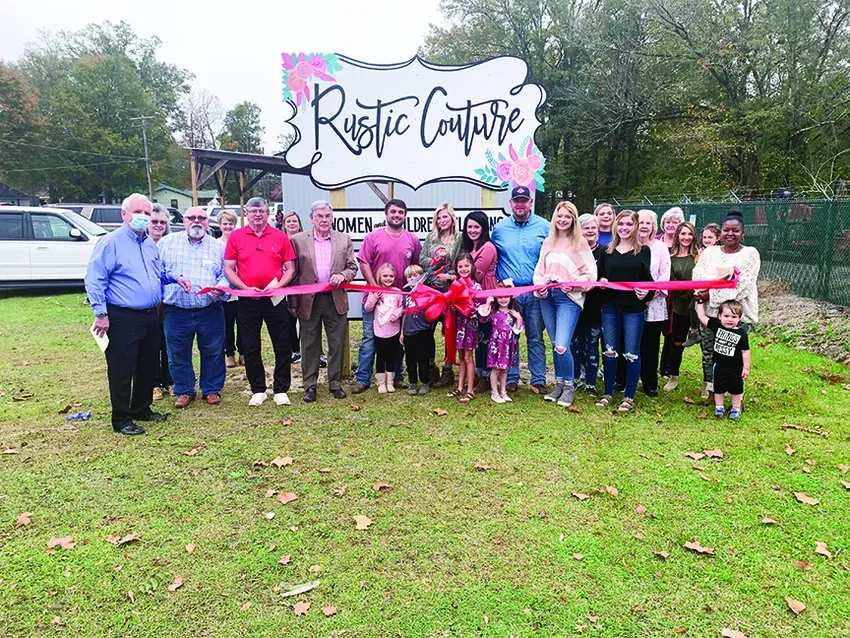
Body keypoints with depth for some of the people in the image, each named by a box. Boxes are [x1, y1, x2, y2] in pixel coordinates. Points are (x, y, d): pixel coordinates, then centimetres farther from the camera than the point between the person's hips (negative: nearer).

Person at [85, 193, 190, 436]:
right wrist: (100, 313, -18)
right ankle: (121, 420, 11)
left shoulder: (150, 243, 14)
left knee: (148, 366, 17)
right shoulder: (110, 243, -10)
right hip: (123, 318, -8)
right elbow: (94, 281, -14)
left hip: (150, 316, 8)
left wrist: (176, 278, 8)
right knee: (122, 370, 0)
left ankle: (142, 409, 32)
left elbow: (159, 272, 27)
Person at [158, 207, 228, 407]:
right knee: (178, 354, 8)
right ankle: (184, 391, 25)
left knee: (213, 352, 6)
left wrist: (220, 288, -15)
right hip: (177, 312, 1)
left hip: (210, 310, 0)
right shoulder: (167, 243, 8)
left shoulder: (218, 246, 8)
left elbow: (226, 274, 6)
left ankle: (212, 389, 23)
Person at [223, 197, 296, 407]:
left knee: (282, 347, 3)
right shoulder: (236, 236, 4)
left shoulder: (280, 236, 3)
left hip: (275, 299, 0)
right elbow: (228, 269, 3)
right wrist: (245, 288, -11)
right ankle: (258, 390, 22)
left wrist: (278, 286, -13)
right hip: (247, 300, 1)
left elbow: (290, 269, 4)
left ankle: (281, 390, 16)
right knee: (250, 348, 8)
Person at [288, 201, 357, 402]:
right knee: (310, 344, 8)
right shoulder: (298, 240, 2)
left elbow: (352, 267, 10)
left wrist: (343, 275, -13)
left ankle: (336, 383, 21)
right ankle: (309, 385, 20)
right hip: (308, 300, -1)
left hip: (336, 299, 1)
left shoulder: (344, 240, 6)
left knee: (337, 344, 7)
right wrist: (293, 302, 0)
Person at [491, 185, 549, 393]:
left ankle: (538, 380, 14)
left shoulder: (544, 227, 3)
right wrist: (501, 280, 0)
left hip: (536, 292, -1)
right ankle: (511, 378, 17)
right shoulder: (499, 228, 8)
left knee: (535, 338, 5)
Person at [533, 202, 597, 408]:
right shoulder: (548, 242, 13)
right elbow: (539, 269, 15)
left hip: (569, 298, -5)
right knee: (554, 344, 11)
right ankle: (559, 384, 25)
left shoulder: (580, 242, -1)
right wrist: (539, 285, -4)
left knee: (562, 346, -13)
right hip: (547, 296, 5)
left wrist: (574, 283, -18)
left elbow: (591, 274, -3)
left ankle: (569, 386, 8)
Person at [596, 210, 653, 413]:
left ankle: (629, 397, 12)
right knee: (609, 351, 8)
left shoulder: (643, 251, 3)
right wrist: (601, 281, -8)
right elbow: (600, 275, 14)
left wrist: (646, 291, -20)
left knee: (631, 353, 2)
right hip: (610, 306, 2)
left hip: (634, 308, -2)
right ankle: (608, 394, 19)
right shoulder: (607, 251, 10)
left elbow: (647, 278, 0)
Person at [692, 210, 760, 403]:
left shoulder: (750, 253, -1)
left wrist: (712, 294, -16)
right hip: (709, 311, 4)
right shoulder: (709, 252, 11)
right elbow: (698, 275, 2)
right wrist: (700, 292, -20)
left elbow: (742, 283, -12)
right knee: (709, 353, 10)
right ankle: (709, 389, 25)